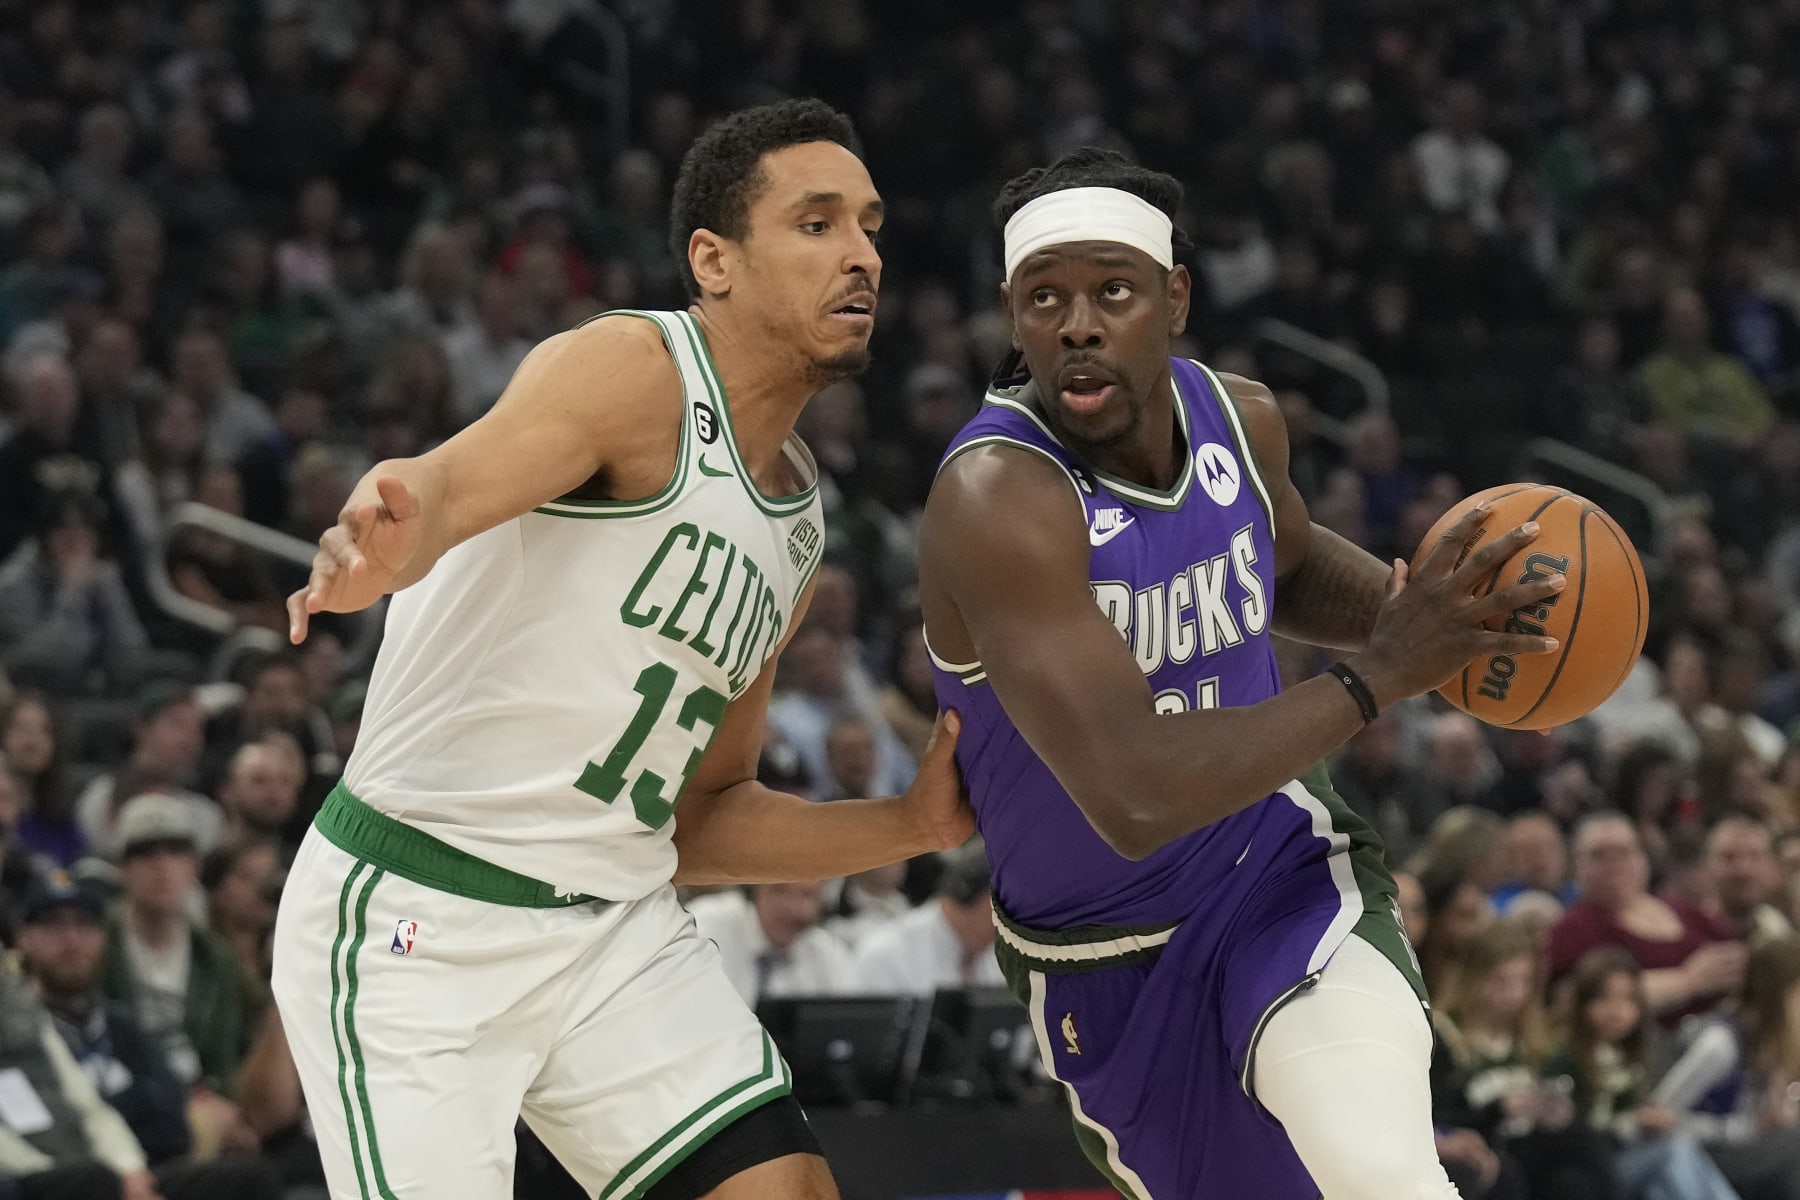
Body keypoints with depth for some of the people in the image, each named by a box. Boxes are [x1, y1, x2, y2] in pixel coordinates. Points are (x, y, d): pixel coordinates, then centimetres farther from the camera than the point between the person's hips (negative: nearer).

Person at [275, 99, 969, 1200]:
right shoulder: (637, 369, -11)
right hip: (414, 918, -8)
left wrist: (911, 826, 8)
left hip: (616, 923, 8)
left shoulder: (794, 529, 14)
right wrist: (382, 544, -55)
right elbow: (441, 486, -32)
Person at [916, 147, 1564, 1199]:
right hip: (1103, 957, -2)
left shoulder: (1239, 420, -9)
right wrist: (1381, 674, -35)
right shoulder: (997, 498, -30)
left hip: (1279, 873, 2)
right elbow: (1132, 797, -39)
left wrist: (1419, 607, -5)